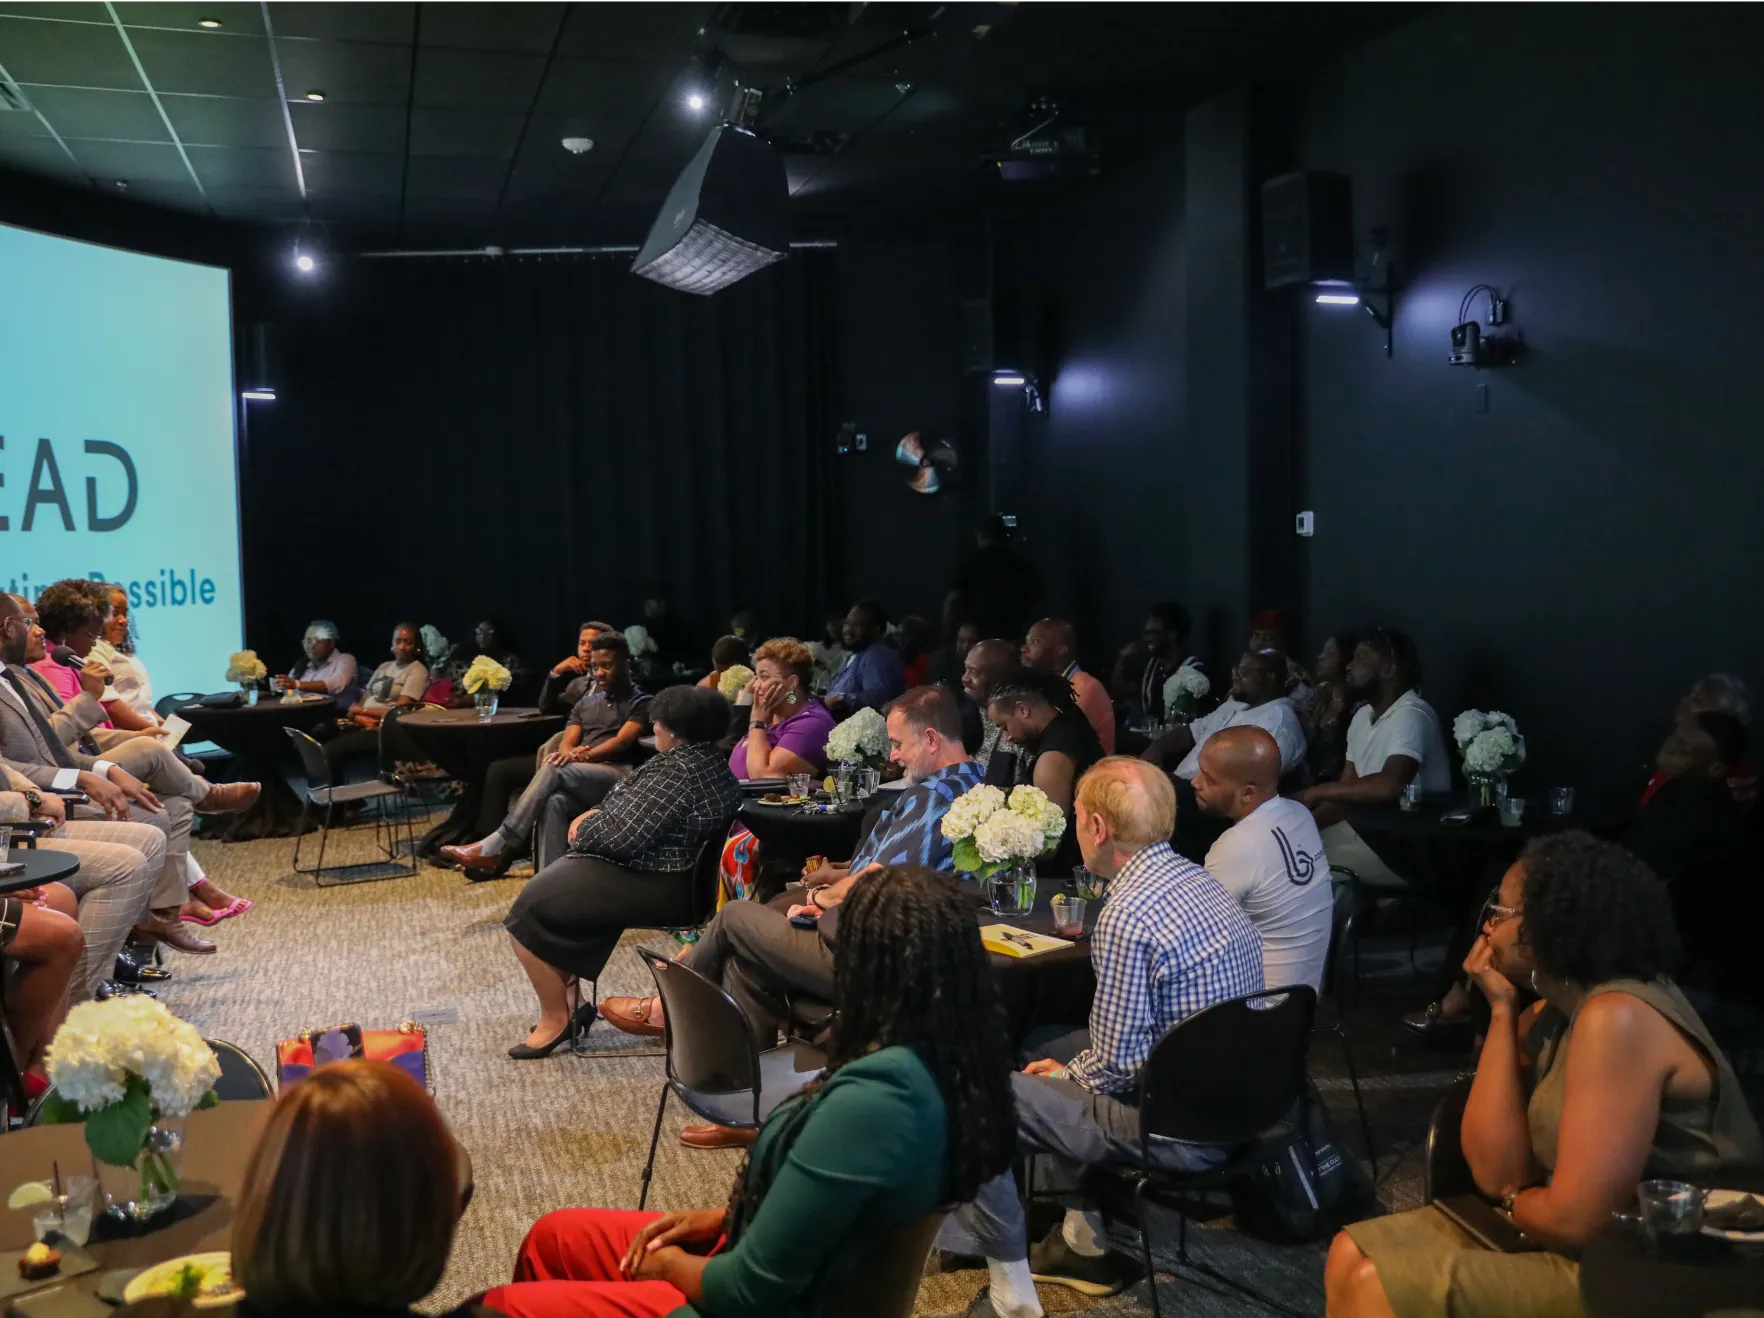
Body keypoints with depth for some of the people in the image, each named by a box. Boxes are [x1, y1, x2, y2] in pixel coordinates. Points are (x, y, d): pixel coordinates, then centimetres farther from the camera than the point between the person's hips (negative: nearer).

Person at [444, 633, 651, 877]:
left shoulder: (640, 702, 7)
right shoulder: (586, 702, 25)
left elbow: (623, 740, -9)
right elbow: (566, 743, 13)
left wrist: (585, 755, -24)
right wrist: (570, 754, -14)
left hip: (619, 776, -5)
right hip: (580, 778, 5)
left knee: (554, 769, -31)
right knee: (555, 801, -33)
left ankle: (496, 847, -32)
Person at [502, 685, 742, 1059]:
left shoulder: (677, 770, -25)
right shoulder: (712, 761, 7)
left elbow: (624, 835, -28)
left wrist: (583, 828, -9)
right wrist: (597, 818, 1)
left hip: (646, 884, -11)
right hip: (669, 874, 11)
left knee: (527, 911, 1)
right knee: (550, 887, 22)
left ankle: (555, 1017, 10)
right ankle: (568, 997, 22)